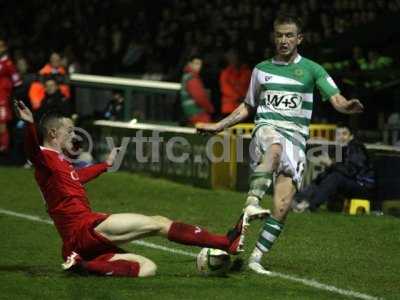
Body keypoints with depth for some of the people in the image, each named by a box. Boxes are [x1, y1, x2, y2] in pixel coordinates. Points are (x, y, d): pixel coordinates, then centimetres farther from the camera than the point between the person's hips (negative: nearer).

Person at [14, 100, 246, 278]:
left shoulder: (61, 162, 24)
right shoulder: (45, 158, -6)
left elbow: (78, 176, 46)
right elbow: (32, 151, -31)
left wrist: (106, 164, 61)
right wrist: (30, 125, -51)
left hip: (81, 242, 10)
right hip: (86, 228, -10)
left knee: (147, 268, 5)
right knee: (158, 223, -8)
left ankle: (86, 265, -9)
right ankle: (226, 243, -10)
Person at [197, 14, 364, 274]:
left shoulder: (311, 69, 9)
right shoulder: (262, 69, 16)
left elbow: (337, 100, -1)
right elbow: (248, 107, 29)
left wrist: (349, 106, -25)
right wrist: (219, 126, 21)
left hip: (296, 138, 0)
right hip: (267, 129, 0)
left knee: (282, 207, -13)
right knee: (276, 148, -41)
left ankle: (256, 257, -6)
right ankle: (253, 201, -53)